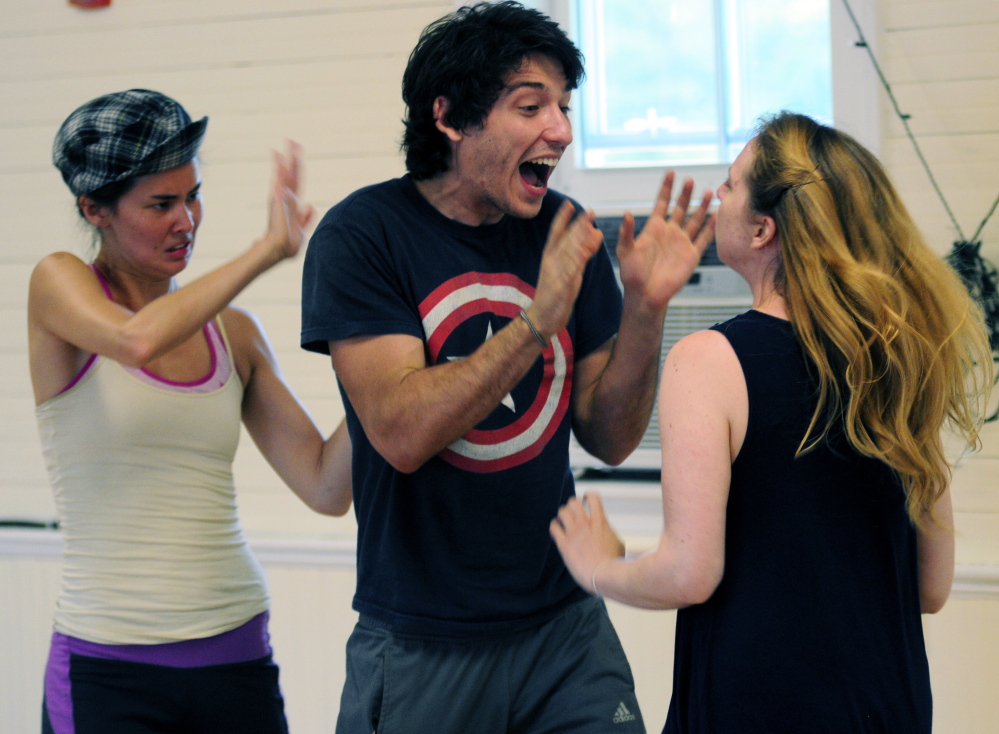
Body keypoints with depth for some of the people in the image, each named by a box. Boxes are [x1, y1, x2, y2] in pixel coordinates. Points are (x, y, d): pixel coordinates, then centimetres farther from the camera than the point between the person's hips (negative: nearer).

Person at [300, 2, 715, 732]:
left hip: (565, 627, 3)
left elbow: (610, 439, 3)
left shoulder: (566, 235, 2)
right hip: (421, 645, -3)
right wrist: (535, 323, -29)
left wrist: (645, 309, -12)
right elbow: (401, 433, -20)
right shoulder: (362, 234, -10)